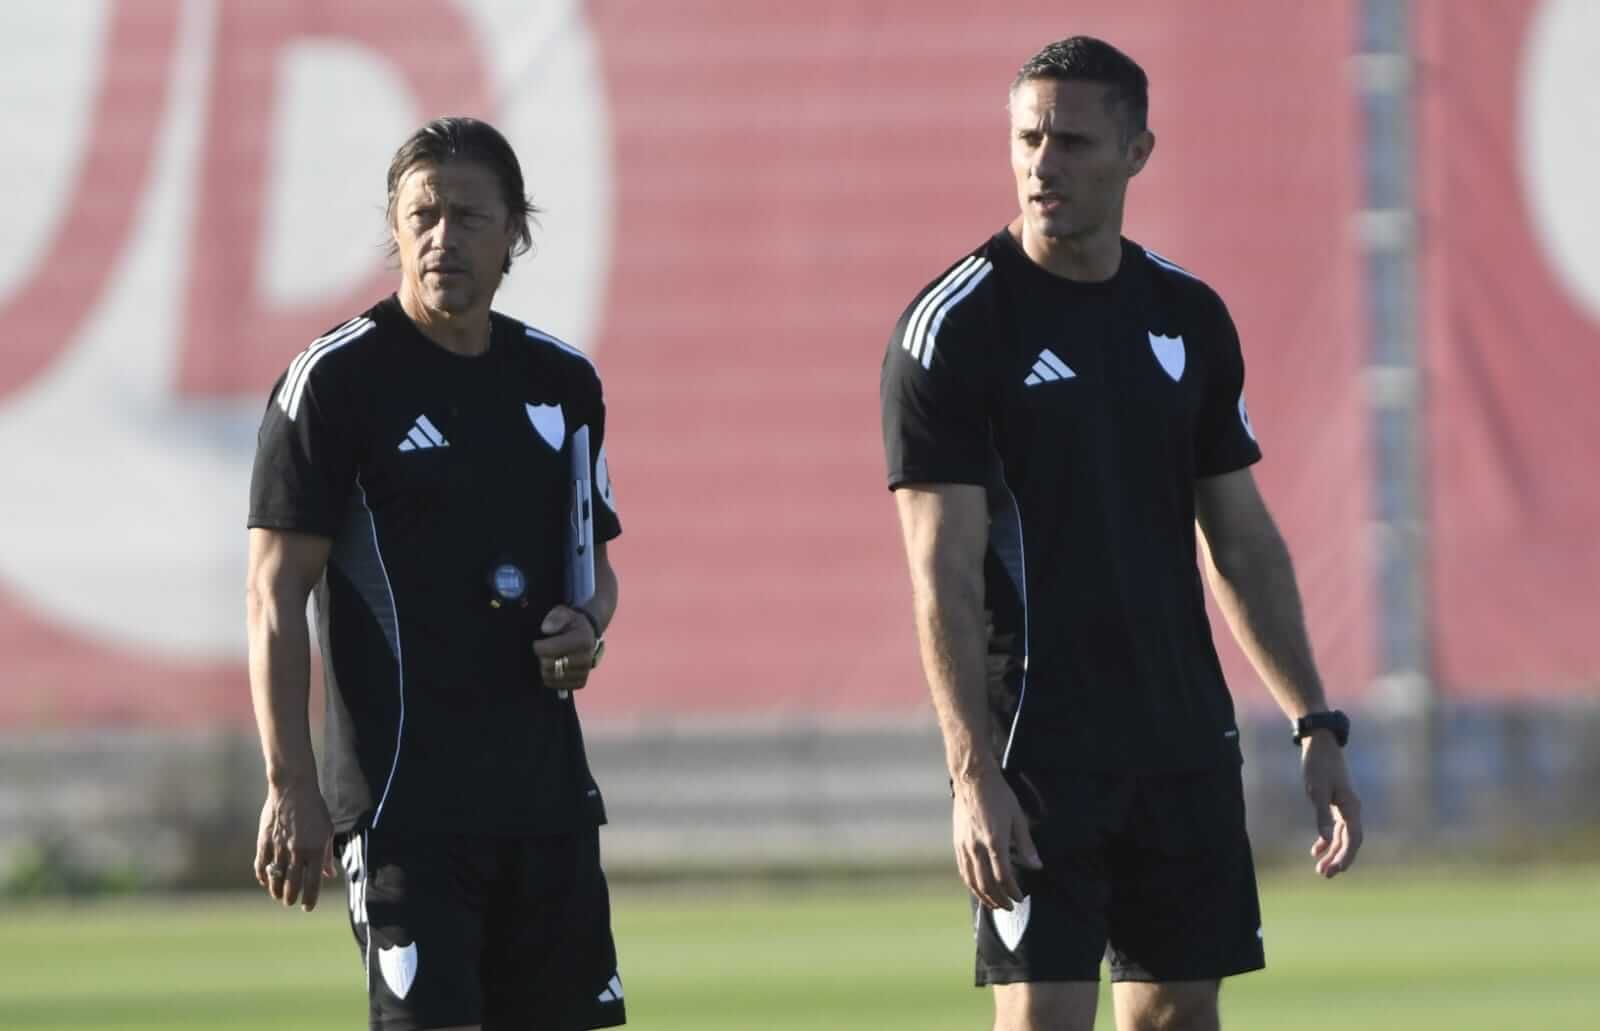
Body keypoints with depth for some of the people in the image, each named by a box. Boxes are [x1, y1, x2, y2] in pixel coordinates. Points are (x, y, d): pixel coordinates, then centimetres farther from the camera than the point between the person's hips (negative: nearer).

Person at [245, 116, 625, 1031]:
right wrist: (292, 786, -14)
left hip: (548, 788, 6)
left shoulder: (564, 381, 12)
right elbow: (276, 594, -8)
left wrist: (587, 628, 0)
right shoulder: (337, 378, -6)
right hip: (405, 802, -6)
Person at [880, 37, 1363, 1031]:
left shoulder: (1190, 316, 9)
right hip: (1039, 750, -5)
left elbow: (1243, 538, 15)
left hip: (1185, 740, 5)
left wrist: (1316, 724, 10)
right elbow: (944, 571, -12)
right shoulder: (952, 325, -8)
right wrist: (974, 776, -19)